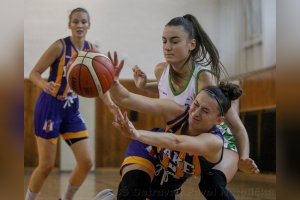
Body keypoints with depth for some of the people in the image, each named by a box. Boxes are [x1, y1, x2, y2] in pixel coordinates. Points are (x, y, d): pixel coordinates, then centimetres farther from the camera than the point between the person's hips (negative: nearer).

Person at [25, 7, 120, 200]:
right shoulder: (60, 46, -14)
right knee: (47, 165, -4)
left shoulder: (92, 50, 3)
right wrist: (45, 85, -34)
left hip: (72, 110, 6)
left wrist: (110, 103, -13)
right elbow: (34, 73, -13)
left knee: (87, 162, 2)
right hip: (50, 107, -6)